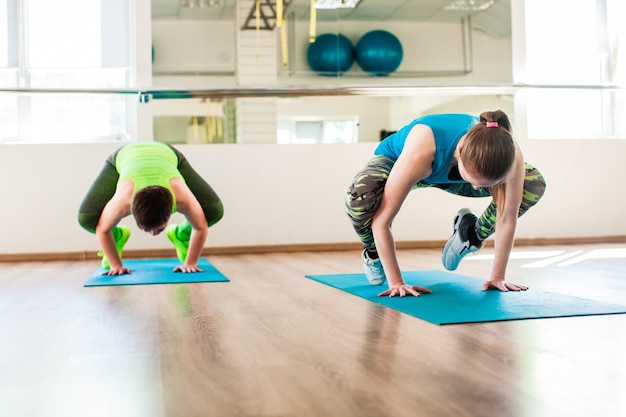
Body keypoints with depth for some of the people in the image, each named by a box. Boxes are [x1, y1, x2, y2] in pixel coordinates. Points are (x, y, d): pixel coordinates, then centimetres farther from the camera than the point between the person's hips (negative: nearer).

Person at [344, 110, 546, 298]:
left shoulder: (508, 154, -37)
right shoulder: (421, 150, -47)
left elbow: (508, 218, -22)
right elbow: (382, 219, -40)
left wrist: (497, 277, -17)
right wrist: (396, 282, -35)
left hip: (450, 171, 3)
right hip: (395, 159, -3)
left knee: (534, 184, -12)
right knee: (361, 193, -38)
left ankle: (473, 234, 12)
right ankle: (374, 253, -4)